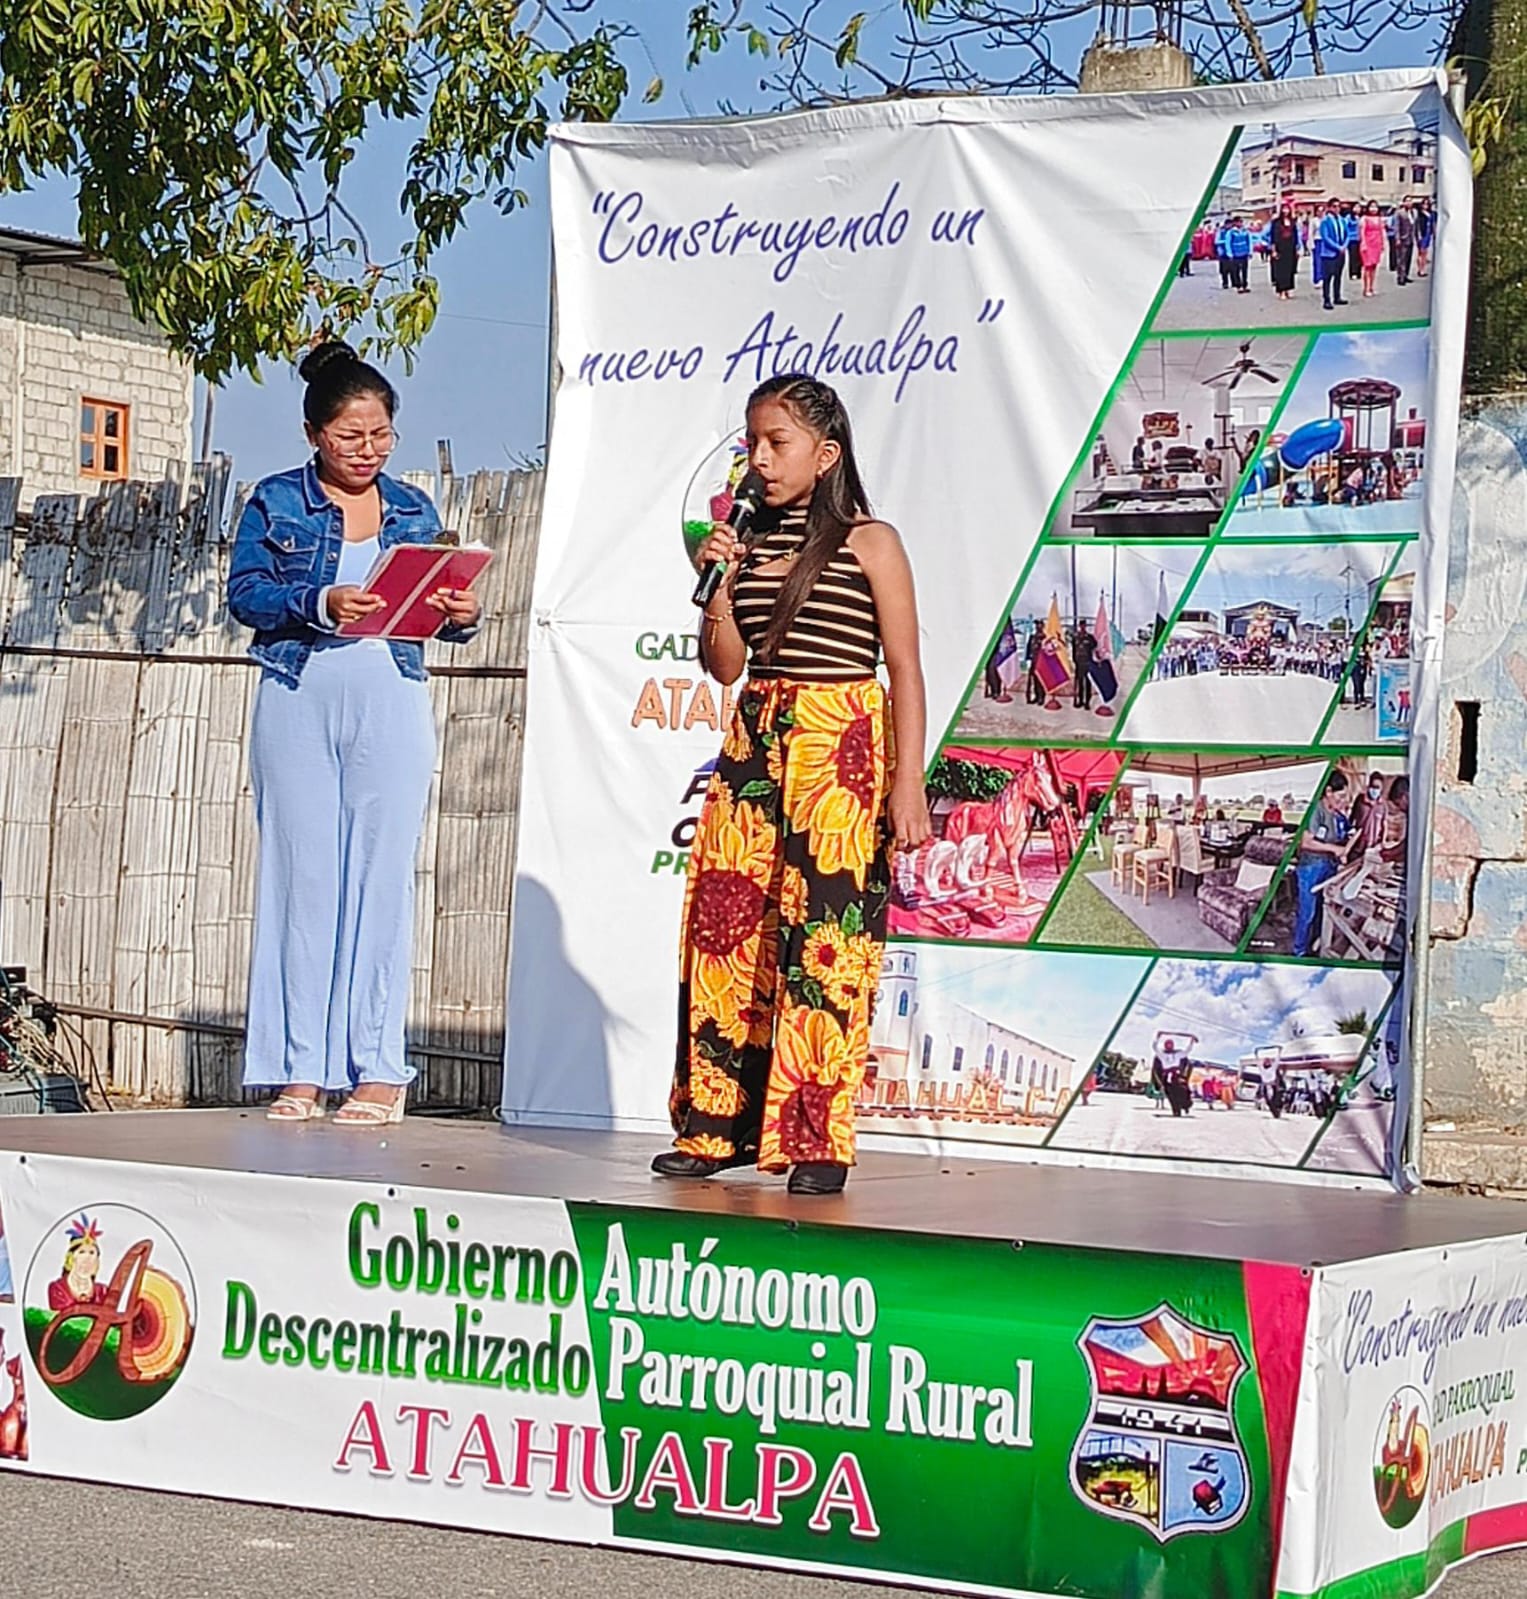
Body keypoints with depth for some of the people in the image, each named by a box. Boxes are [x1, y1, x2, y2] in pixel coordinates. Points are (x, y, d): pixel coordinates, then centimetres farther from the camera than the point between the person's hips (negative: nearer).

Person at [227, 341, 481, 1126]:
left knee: (383, 875, -3)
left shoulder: (414, 509, 14)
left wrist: (460, 615, -10)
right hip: (298, 700, -1)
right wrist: (321, 604, -19)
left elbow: (435, 612, 13)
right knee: (302, 873, -1)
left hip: (392, 705, 1)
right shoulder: (276, 501, 6)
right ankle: (300, 1068, 2)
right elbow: (245, 592, -3)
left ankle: (379, 1069, 0)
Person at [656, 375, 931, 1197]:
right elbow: (725, 664, 12)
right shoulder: (750, 542, 13)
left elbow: (905, 669, -4)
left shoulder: (869, 543, -2)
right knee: (725, 924, 2)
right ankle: (719, 1125, 11)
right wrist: (717, 584, -3)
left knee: (823, 935, -7)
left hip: (840, 747, -5)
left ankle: (816, 1140, -3)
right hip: (755, 742, 6)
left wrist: (908, 781, -11)